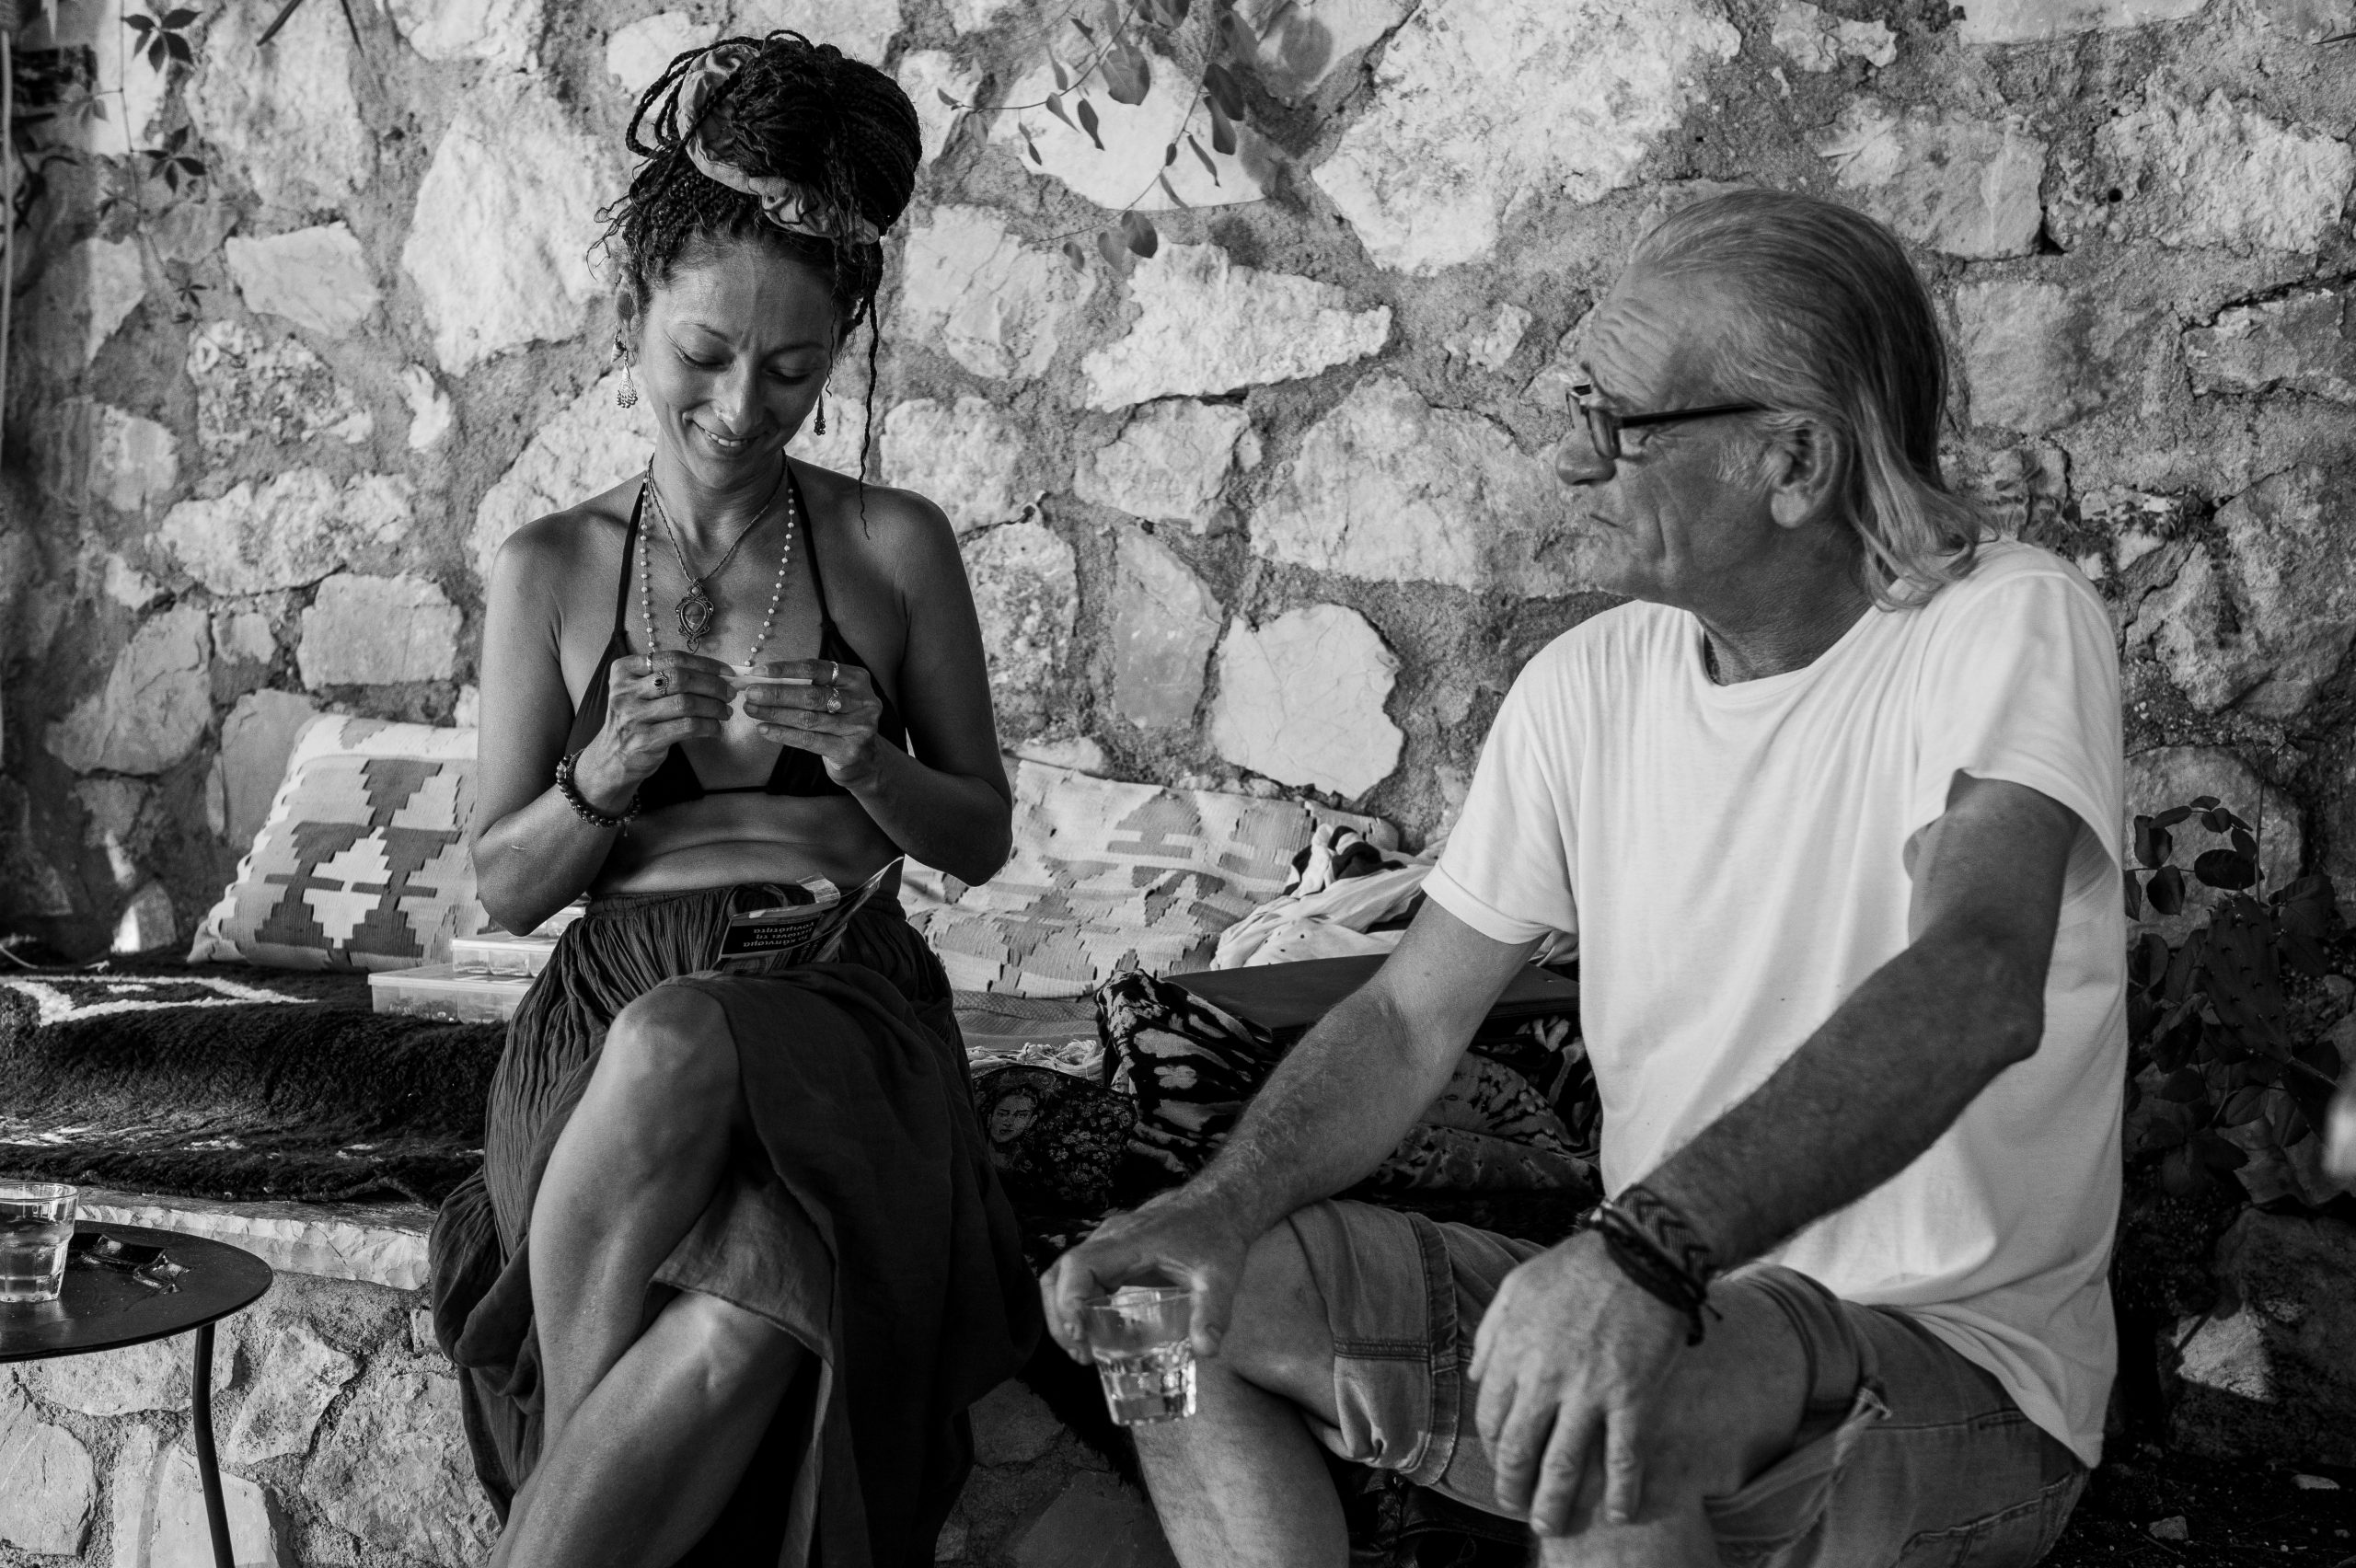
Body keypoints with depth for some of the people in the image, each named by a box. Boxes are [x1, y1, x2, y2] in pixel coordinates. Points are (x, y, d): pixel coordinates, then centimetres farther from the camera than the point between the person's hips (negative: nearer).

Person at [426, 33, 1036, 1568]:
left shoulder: (896, 546, 4)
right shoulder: (549, 568, 6)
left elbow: (982, 839, 11)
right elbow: (503, 884, 10)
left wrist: (868, 766, -11)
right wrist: (599, 780, -11)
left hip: (842, 1015, -1)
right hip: (615, 1007, 1)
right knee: (716, 1233, -36)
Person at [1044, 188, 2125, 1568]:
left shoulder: (2006, 628, -17)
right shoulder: (1591, 683, 1)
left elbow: (1974, 985, -35)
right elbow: (1411, 1019, 3)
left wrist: (1643, 1249, -49)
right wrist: (1220, 1203, -17)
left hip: (1956, 1373, -5)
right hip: (1669, 1317, 6)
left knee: (1603, 1401, -37)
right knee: (1166, 1299, -7)